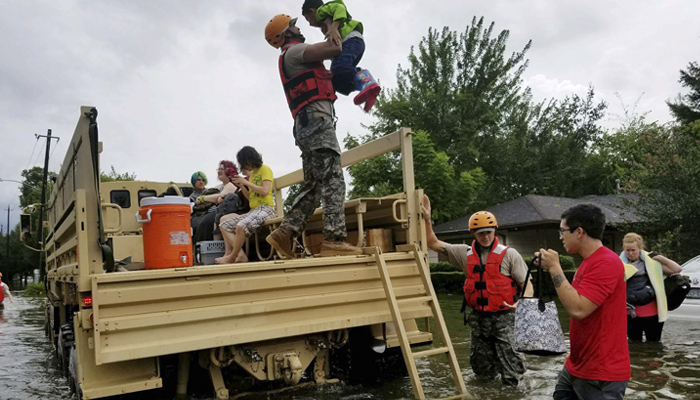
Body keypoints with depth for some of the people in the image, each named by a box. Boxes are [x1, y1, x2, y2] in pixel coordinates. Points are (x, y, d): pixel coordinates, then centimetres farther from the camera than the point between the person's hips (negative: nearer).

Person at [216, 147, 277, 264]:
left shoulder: (265, 169, 0)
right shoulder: (252, 173, 22)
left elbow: (265, 191, -15)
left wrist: (245, 182, -8)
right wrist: (241, 186, 7)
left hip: (265, 209, -9)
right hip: (252, 210, 9)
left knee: (241, 226, -33)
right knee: (224, 225, 0)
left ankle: (232, 257, -12)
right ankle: (241, 255, -13)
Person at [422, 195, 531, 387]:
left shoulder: (509, 254, -5)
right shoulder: (465, 253, 5)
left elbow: (526, 285, -5)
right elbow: (433, 243, 7)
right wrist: (427, 219, -3)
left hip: (503, 317, -4)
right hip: (478, 318, 4)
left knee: (511, 375, -1)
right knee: (482, 371, 17)